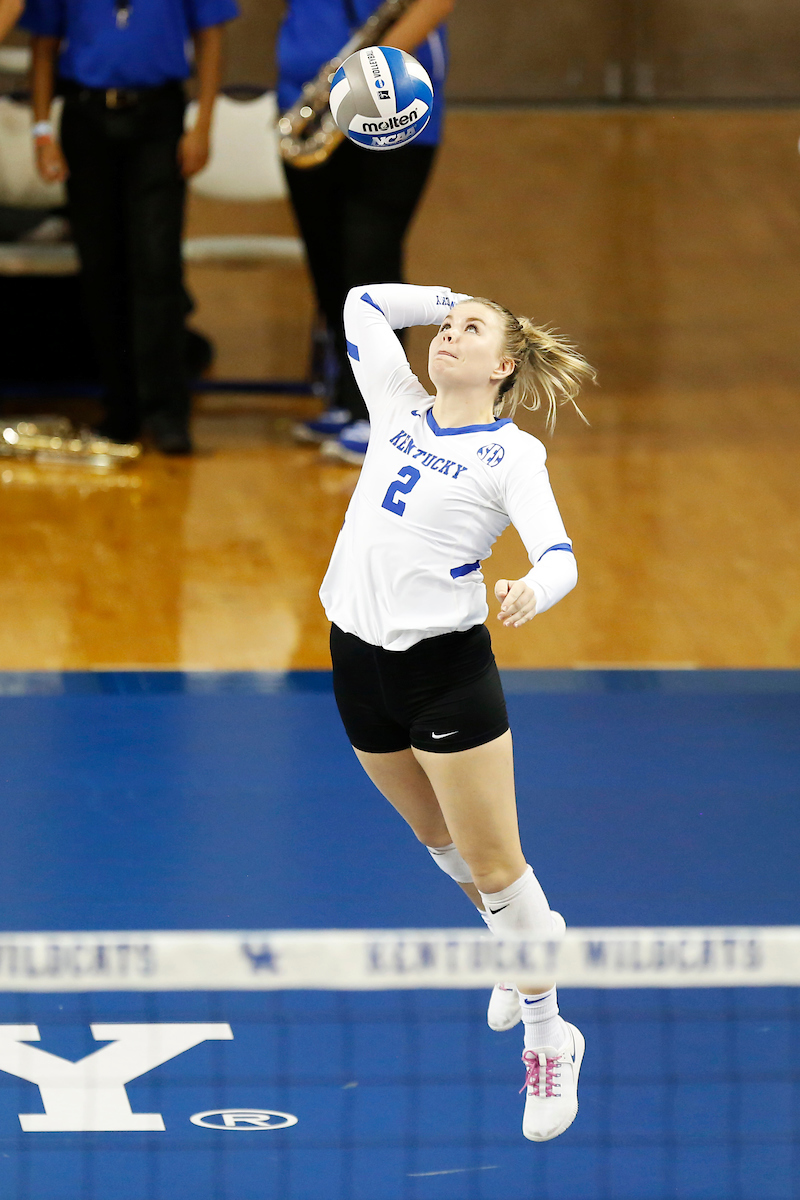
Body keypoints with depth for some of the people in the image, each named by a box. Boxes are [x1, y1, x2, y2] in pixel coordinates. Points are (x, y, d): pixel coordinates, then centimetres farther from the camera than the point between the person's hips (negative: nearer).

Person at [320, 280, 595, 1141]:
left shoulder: (511, 453, -6)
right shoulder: (399, 411, 9)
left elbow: (559, 558, -20)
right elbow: (364, 302, 21)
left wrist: (529, 593, -42)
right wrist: (457, 298, 16)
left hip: (447, 666, -6)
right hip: (358, 657, 6)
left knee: (493, 864, -1)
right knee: (437, 839, 23)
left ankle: (548, 1041, 11)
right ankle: (524, 938, 48)